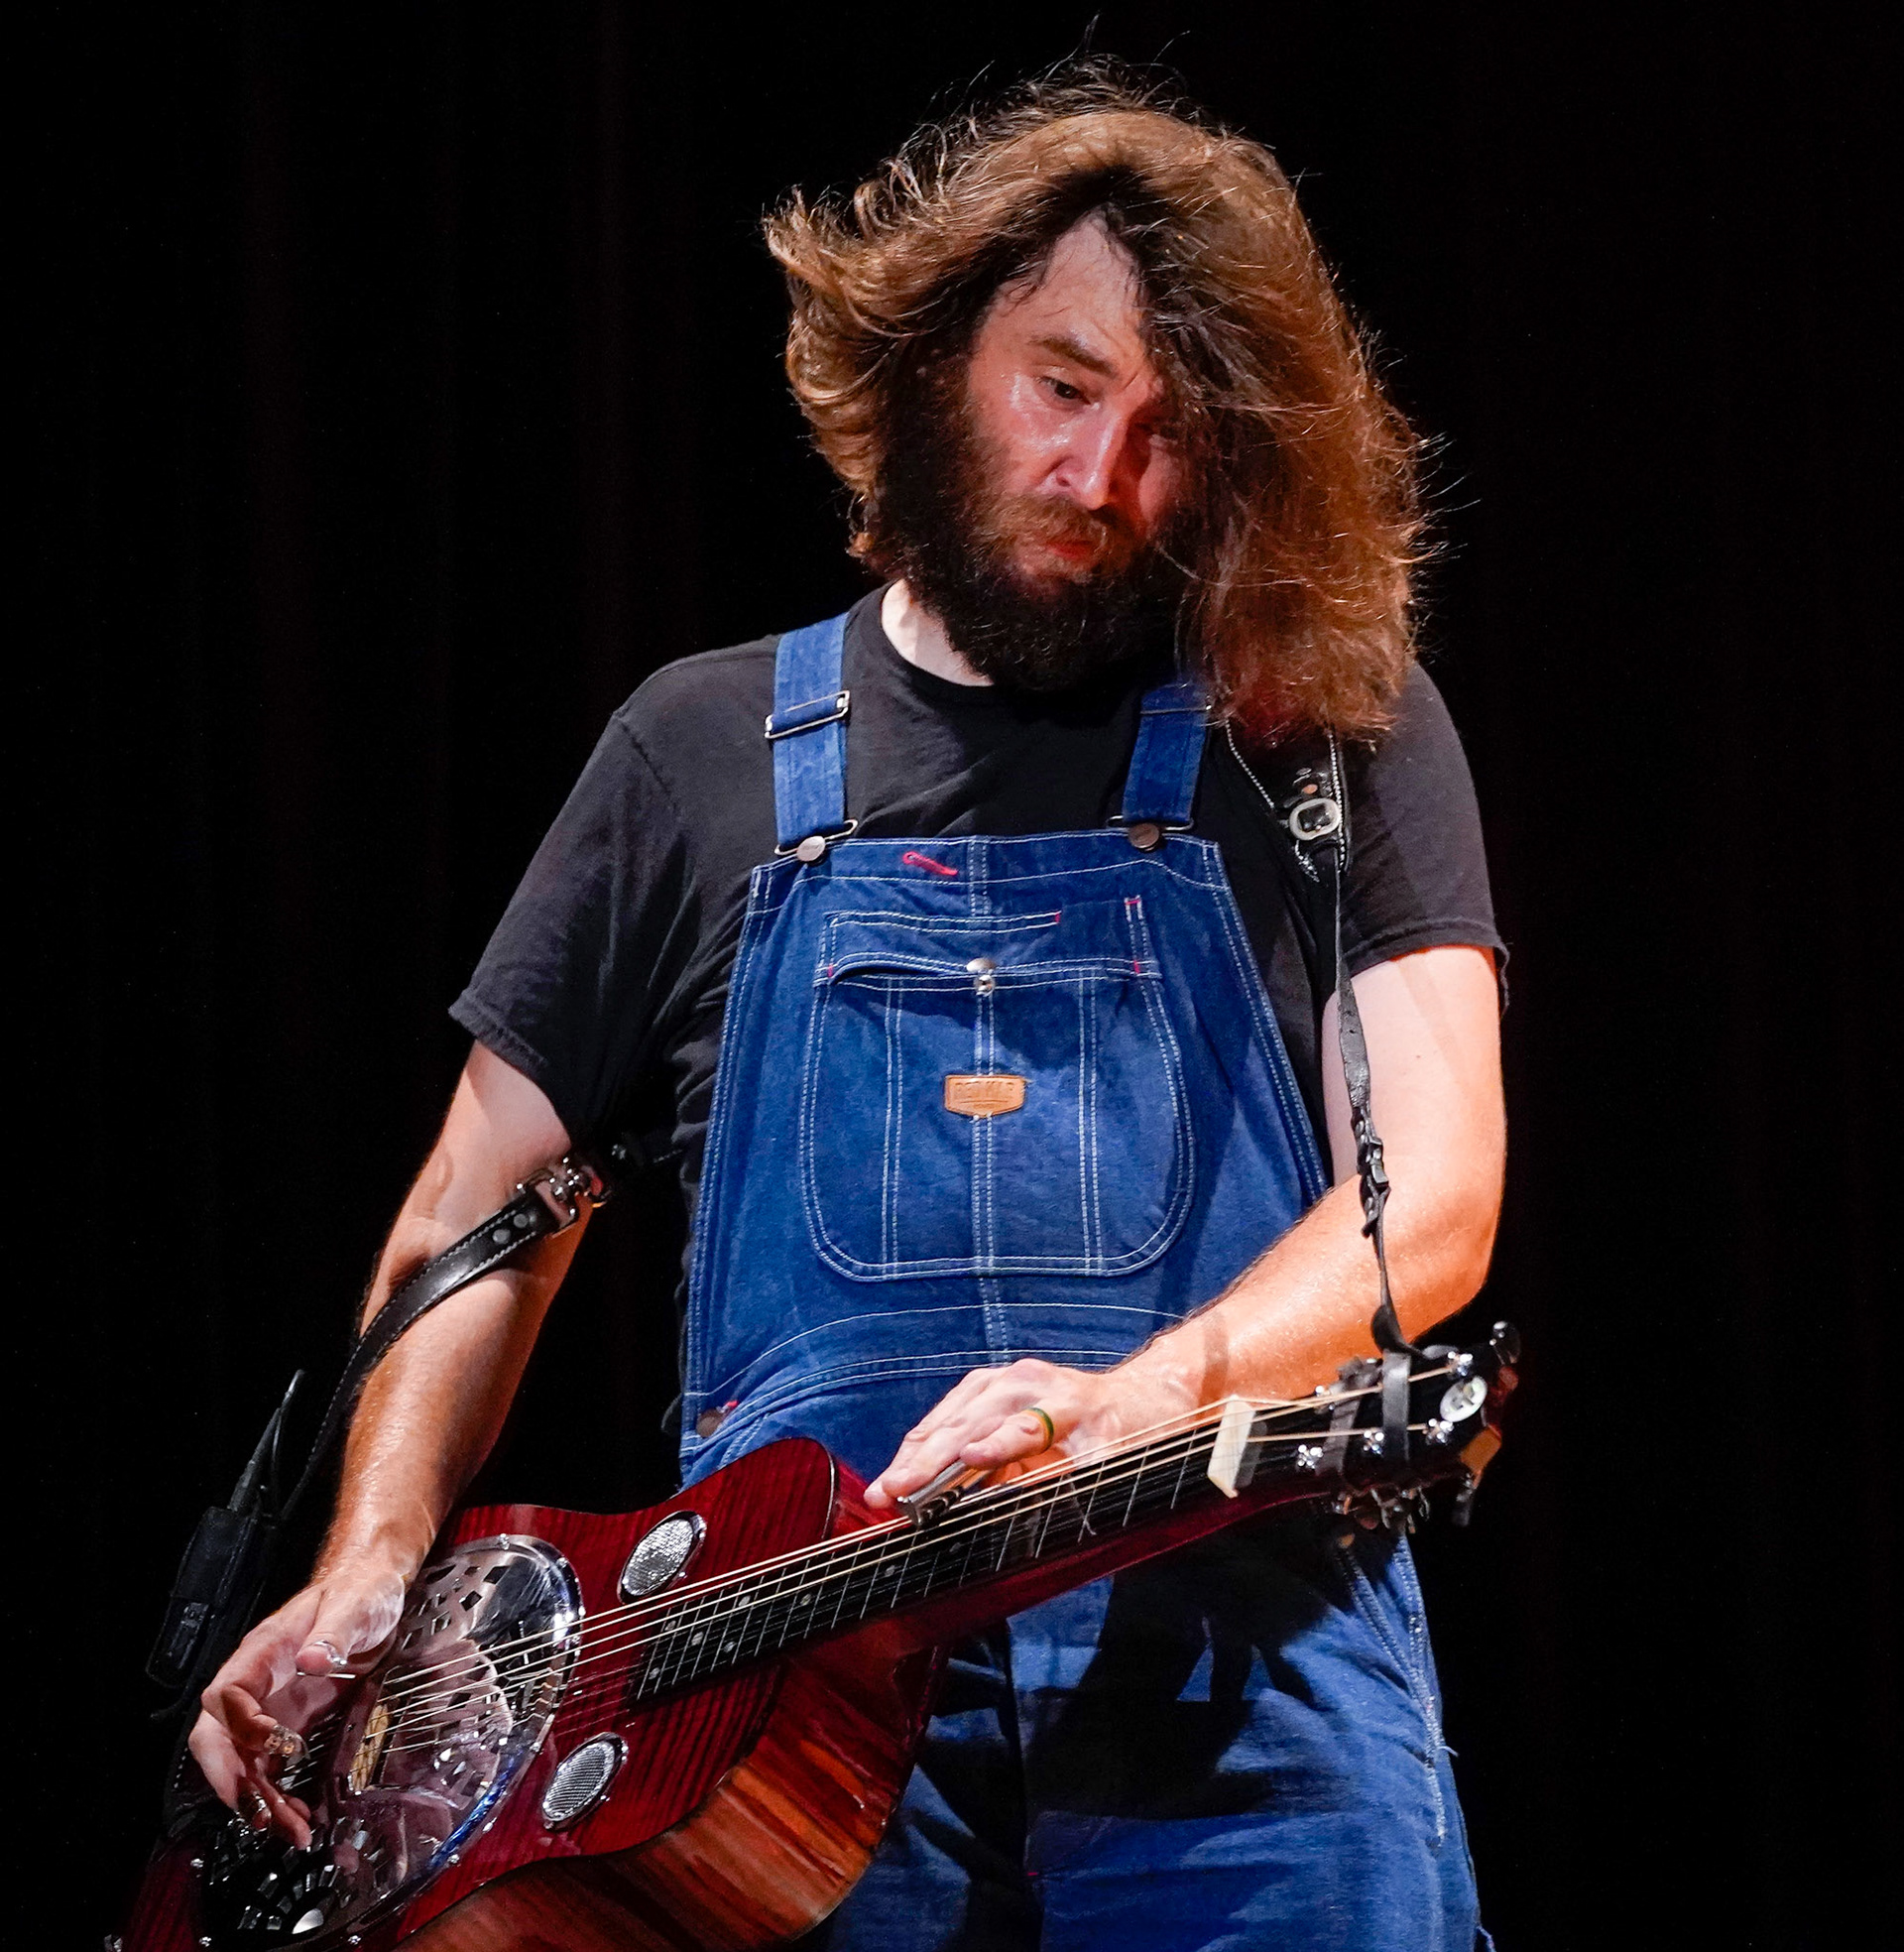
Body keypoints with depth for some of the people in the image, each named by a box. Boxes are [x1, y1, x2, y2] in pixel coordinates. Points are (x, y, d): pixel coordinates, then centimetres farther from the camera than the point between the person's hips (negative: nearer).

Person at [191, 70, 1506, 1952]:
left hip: (1241, 1681, -1)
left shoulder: (1331, 728, 9)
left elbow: (1434, 1198, -3)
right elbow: (477, 1224, 20)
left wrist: (1136, 1404, -21)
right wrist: (368, 1569, 3)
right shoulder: (705, 755, 16)